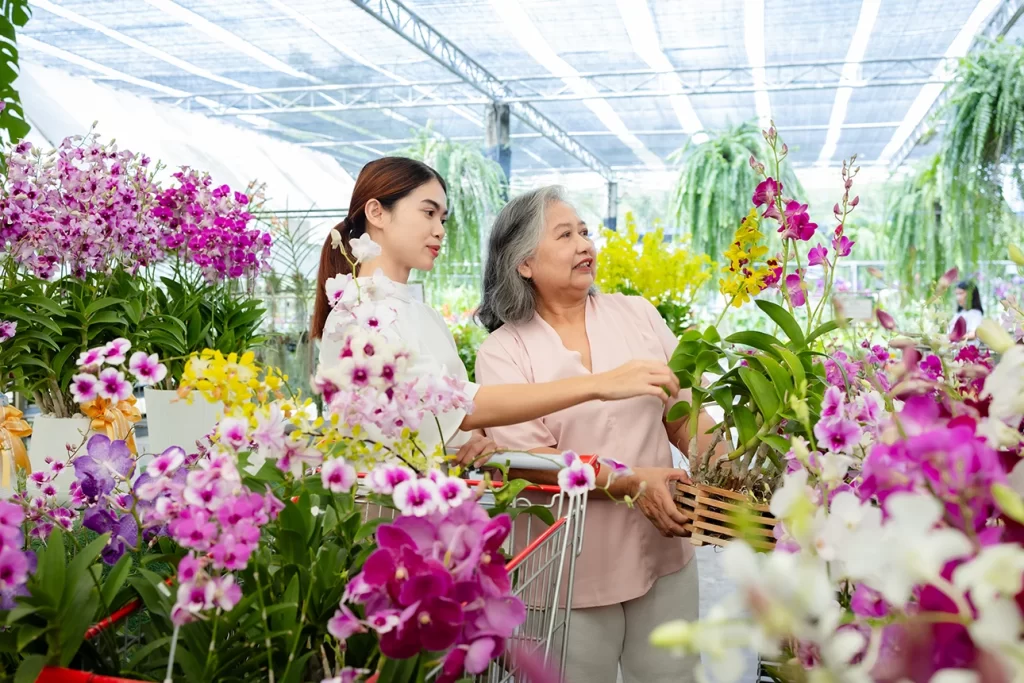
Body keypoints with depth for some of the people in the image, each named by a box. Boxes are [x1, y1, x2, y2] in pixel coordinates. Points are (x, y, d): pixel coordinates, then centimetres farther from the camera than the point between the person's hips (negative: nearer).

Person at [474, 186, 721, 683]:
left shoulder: (637, 315, 5)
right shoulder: (502, 352, -5)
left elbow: (685, 415, 7)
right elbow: (527, 458, -14)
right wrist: (631, 482, -23)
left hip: (663, 556, 3)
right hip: (572, 569, -3)